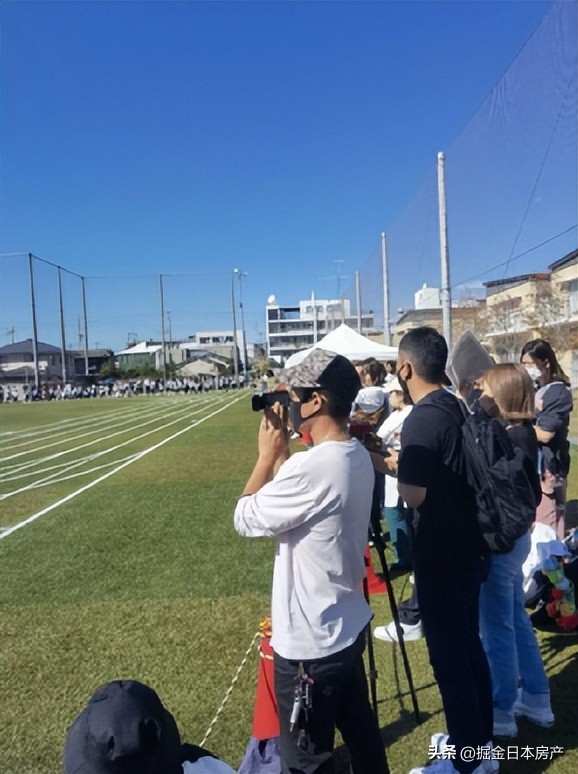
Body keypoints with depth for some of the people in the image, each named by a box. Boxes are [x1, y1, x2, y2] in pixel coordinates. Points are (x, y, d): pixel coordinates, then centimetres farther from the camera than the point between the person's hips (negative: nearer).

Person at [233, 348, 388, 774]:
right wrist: (283, 452, 3)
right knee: (361, 733, 25)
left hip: (310, 642, -9)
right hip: (349, 626, 9)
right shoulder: (357, 456, 0)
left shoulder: (313, 466, -28)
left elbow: (245, 520, -16)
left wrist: (269, 453, -9)